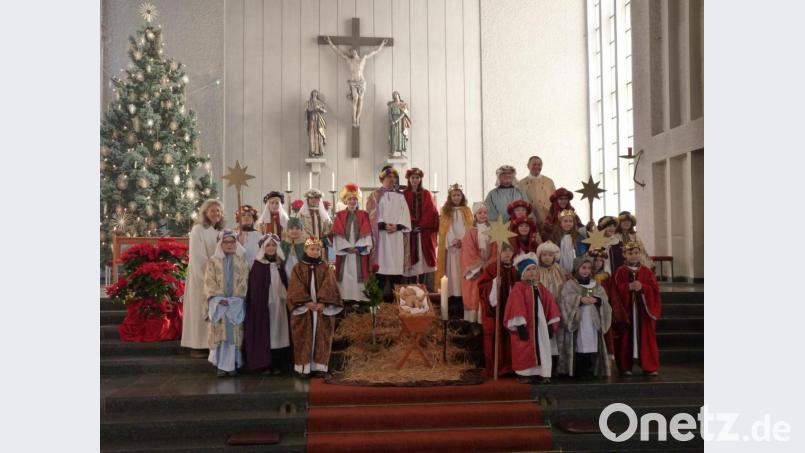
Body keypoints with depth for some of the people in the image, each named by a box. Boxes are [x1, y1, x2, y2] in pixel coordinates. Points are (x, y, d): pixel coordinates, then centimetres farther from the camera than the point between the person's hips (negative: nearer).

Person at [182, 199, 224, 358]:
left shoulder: (220, 231, 12)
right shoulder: (198, 229, -8)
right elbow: (197, 256, -14)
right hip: (201, 276, -6)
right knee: (200, 309, -3)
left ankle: (211, 344, 11)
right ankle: (197, 346, 2)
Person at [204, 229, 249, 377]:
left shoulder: (241, 261, 9)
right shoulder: (213, 261, 7)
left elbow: (243, 282, 2)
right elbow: (209, 282, -1)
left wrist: (233, 299, -9)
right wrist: (220, 298, -14)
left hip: (236, 303, 1)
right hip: (219, 302, -1)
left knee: (234, 333, -1)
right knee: (220, 332, -4)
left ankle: (232, 364, 4)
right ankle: (221, 365, -1)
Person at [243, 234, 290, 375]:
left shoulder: (280, 264, 10)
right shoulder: (258, 265, -4)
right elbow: (253, 288, -7)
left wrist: (287, 298, 7)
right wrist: (256, 305, -13)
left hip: (279, 304, 5)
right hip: (263, 305, -4)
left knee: (278, 332, 6)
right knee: (264, 333, -2)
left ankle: (277, 364, 13)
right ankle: (265, 364, 5)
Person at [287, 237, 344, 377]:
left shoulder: (325, 268, 9)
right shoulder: (298, 268, 5)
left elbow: (329, 287, -3)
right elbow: (296, 288, -5)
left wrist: (322, 302, -17)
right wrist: (307, 302, -18)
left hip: (322, 309, 1)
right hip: (304, 308, -1)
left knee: (321, 338, 1)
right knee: (304, 338, -1)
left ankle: (319, 366, 5)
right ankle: (304, 367, 2)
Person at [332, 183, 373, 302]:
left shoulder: (364, 215, 7)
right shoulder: (340, 216, 7)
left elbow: (366, 234, -1)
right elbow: (338, 235, 0)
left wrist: (358, 247, -13)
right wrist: (347, 247, -12)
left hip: (360, 251, 0)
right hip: (344, 251, 0)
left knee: (359, 274, -3)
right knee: (345, 276, -2)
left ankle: (360, 299, 0)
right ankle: (345, 299, 1)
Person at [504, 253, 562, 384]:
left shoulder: (541, 288, 13)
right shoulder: (518, 288, -8)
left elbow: (549, 306, 13)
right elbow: (516, 308, -14)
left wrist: (551, 324, 6)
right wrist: (520, 325, -20)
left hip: (541, 324, 6)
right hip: (526, 325, -6)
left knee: (541, 349, 7)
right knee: (525, 351, -3)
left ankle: (540, 374, 14)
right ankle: (524, 375, 5)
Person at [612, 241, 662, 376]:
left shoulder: (647, 272, 7)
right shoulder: (620, 272, 2)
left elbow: (655, 289, -1)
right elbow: (617, 289, -7)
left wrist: (642, 288, -17)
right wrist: (628, 287, -22)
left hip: (644, 310, 2)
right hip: (626, 310, -1)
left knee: (646, 337, 2)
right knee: (627, 338, 2)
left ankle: (650, 367, 7)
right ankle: (625, 367, 9)